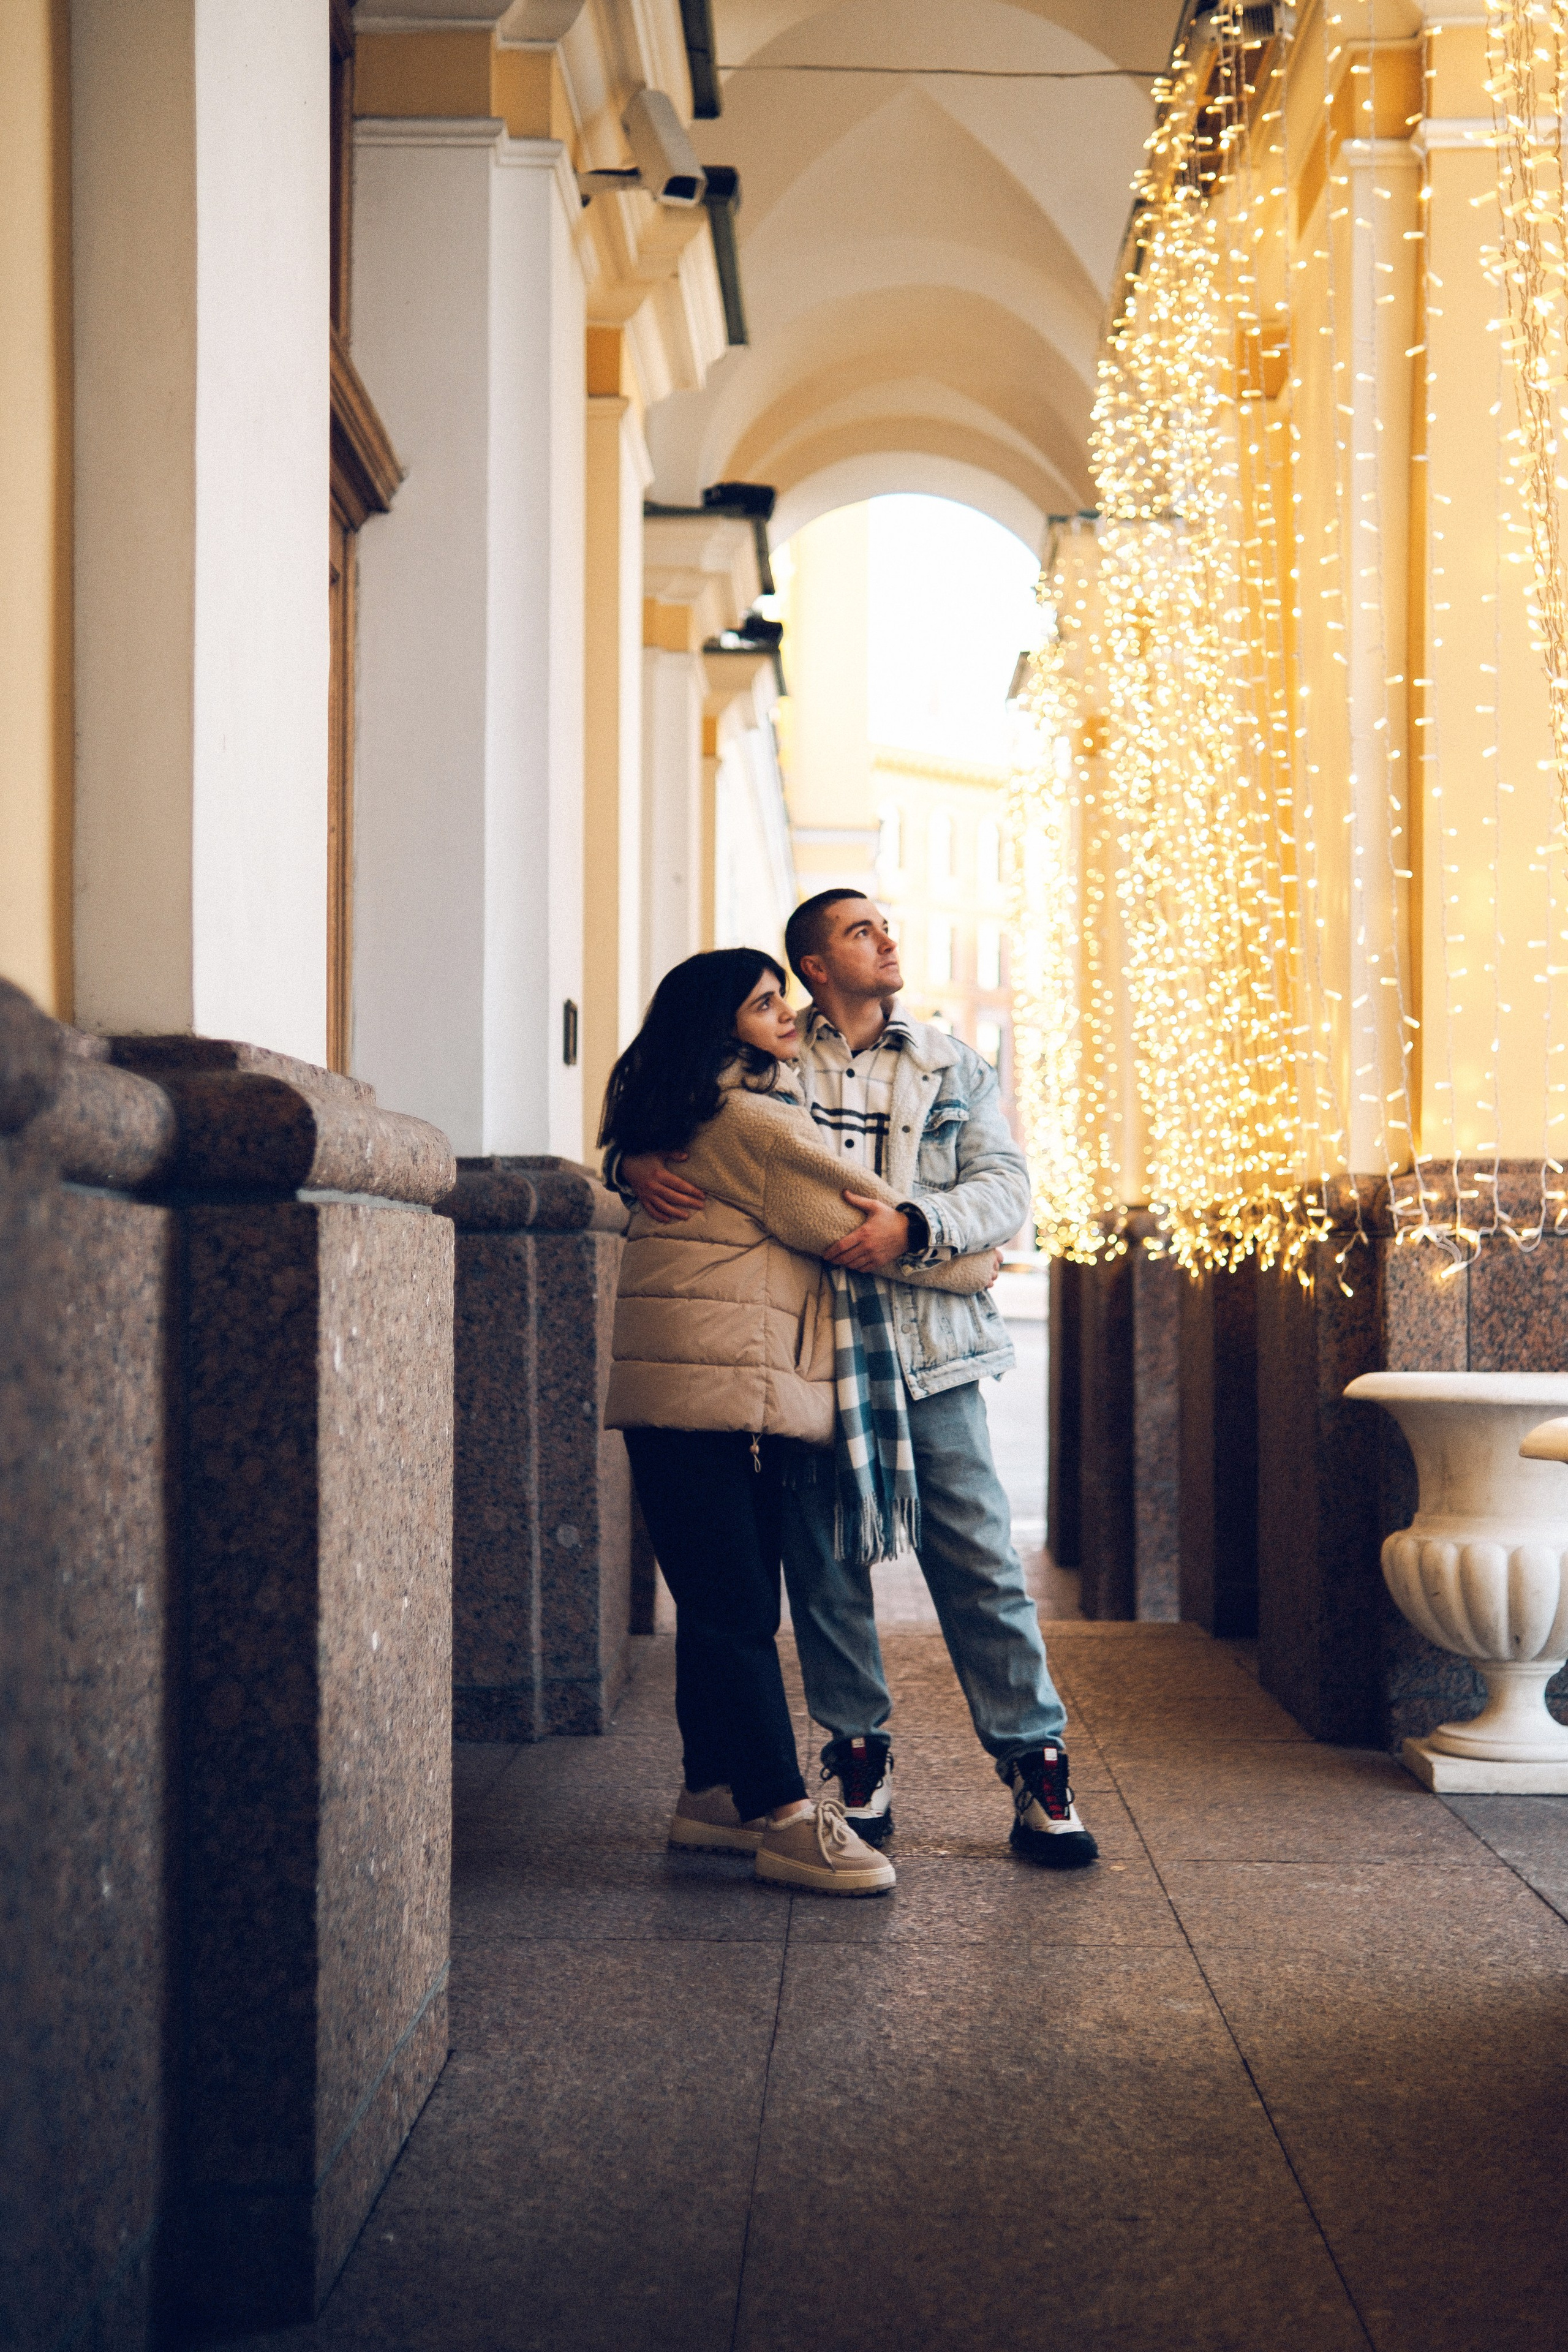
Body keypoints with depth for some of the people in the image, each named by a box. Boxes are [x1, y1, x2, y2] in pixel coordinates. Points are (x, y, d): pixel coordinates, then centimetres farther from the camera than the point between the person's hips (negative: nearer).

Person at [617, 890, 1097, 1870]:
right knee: (824, 1566, 4)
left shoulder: (953, 1067, 13)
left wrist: (912, 1225, -16)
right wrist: (639, 1164, -11)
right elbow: (662, 1118, 14)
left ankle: (1035, 1763, 7)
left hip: (927, 1347, 0)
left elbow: (1006, 1188, 3)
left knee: (979, 1560, -2)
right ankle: (861, 1763, 18)